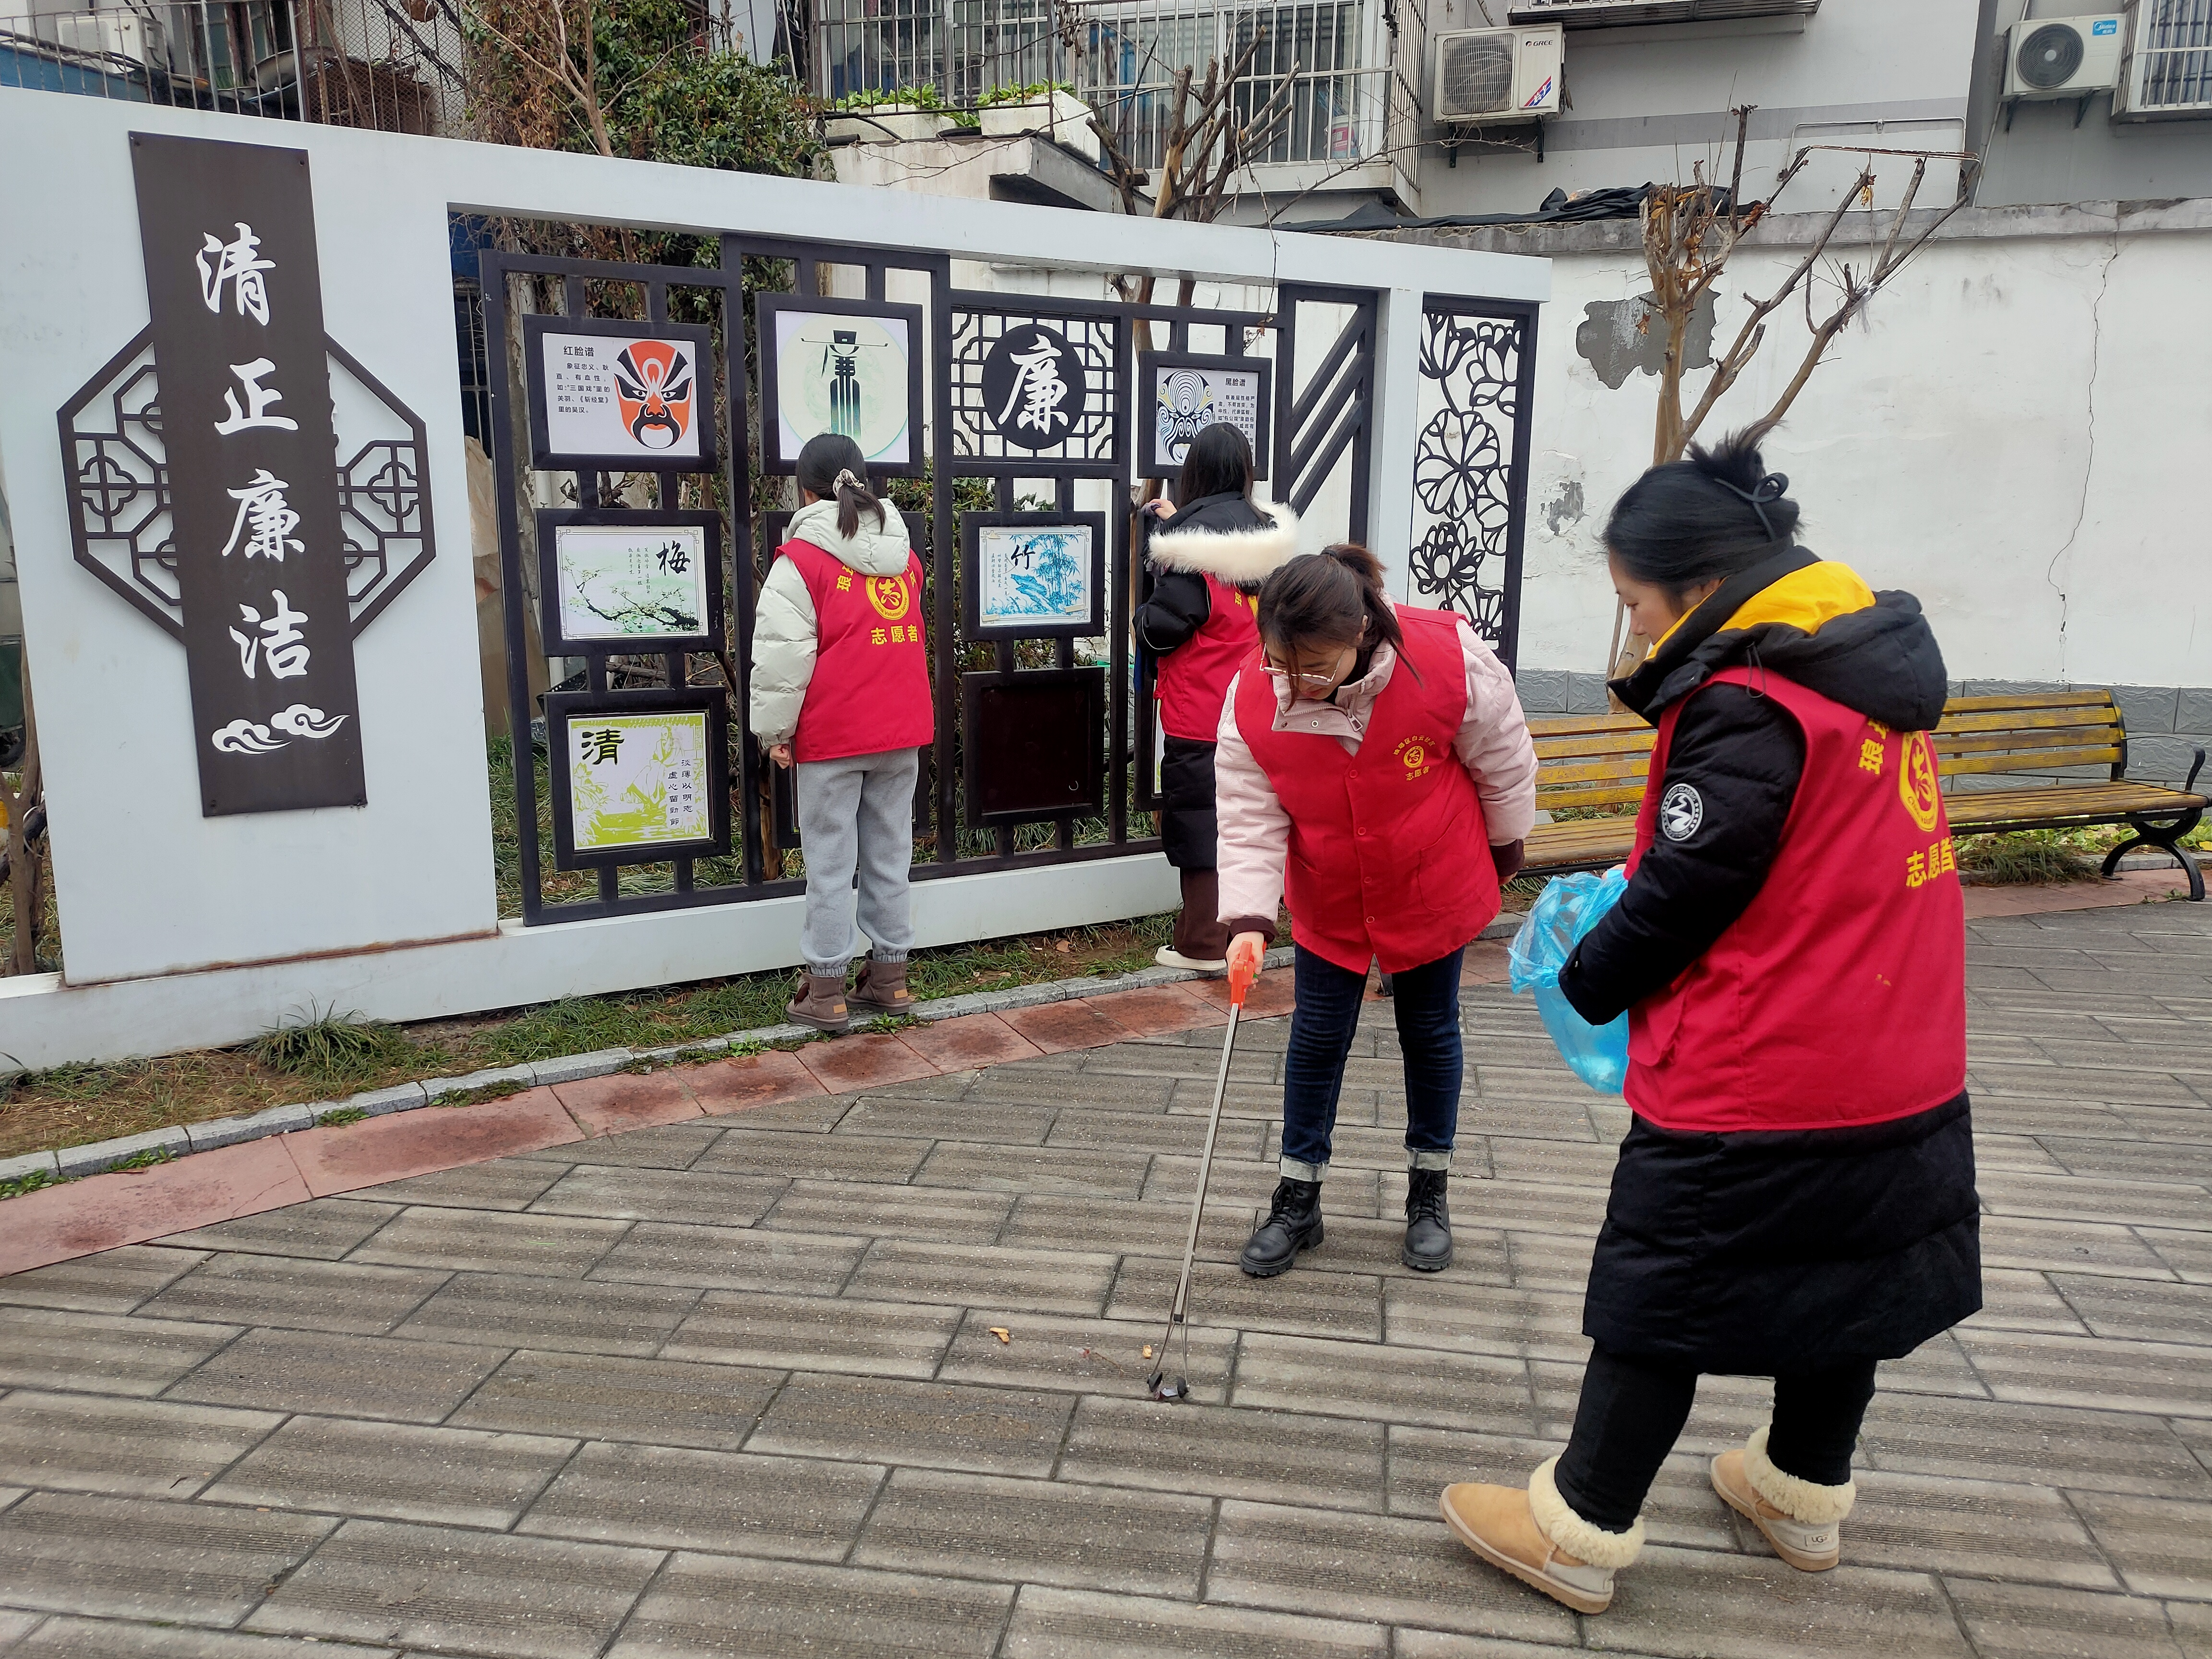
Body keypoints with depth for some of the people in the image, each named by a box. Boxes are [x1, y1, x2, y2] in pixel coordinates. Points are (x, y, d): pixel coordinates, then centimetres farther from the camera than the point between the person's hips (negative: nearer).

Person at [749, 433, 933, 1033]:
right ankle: (889, 977, 20)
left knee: (830, 862, 1)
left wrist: (775, 730, -5)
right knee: (890, 854, 12)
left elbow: (782, 654, -12)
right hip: (901, 732, 5)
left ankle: (825, 990, 6)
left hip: (831, 736, -5)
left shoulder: (800, 560, -9)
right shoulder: (904, 556, 9)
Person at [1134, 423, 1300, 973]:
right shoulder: (1267, 536, 4)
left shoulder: (1193, 544, -16)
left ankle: (1203, 943, 8)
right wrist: (1175, 521, 27)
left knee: (1197, 818, 3)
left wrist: (1143, 614, 7)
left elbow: (1159, 630, -17)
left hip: (1198, 714, -6)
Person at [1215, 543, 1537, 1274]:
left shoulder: (1448, 658, -28)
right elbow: (1250, 819, -19)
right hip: (1329, 903, 1)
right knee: (1317, 1038, 7)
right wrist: (1249, 918, -30)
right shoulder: (1251, 699, -23)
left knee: (1429, 1030, 14)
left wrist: (1505, 845, 4)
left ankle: (1429, 1191, 33)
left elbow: (1503, 757, -10)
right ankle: (1298, 1199, 24)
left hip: (1434, 886, -1)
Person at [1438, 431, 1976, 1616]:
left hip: (1753, 1089, -9)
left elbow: (1684, 892, -18)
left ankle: (1579, 1534, 16)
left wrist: (1588, 983, -1)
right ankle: (1804, 1496, 41)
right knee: (1848, 1280, 21)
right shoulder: (1875, 674, 8)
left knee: (1663, 1296, 3)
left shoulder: (1747, 706, -20)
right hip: (1902, 1079, 9)